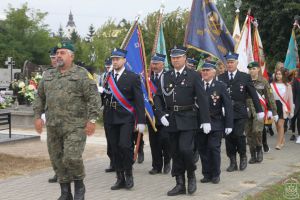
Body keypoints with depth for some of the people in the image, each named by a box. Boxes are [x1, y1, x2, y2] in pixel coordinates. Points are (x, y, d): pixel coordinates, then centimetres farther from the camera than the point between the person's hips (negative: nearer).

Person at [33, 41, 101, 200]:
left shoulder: (81, 74, -4)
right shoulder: (48, 75, 12)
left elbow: (93, 98, -8)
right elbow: (40, 97, 19)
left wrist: (92, 120, -14)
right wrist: (37, 116, 11)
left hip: (75, 126, -5)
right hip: (53, 127, 6)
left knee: (72, 158, -14)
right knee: (57, 159, 8)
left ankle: (79, 186, 12)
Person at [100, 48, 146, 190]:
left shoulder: (133, 77, -3)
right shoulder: (108, 77, 10)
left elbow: (139, 100, -5)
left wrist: (141, 121, -9)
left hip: (126, 117, -5)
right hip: (111, 118, 5)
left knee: (124, 145, -18)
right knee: (115, 149, 7)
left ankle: (128, 173, 3)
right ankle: (120, 179, 16)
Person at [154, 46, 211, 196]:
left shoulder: (193, 76, -1)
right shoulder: (166, 77, 9)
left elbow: (202, 99, -4)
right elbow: (158, 97, 11)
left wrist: (205, 120, -9)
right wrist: (161, 114, -3)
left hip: (188, 119, -4)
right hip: (171, 120, 4)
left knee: (185, 149, -16)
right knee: (175, 153, 7)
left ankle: (191, 175, 10)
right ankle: (180, 184, 17)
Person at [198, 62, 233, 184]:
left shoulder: (220, 86, -1)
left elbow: (228, 106, -1)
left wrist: (229, 124, -6)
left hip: (215, 124, -2)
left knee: (214, 148, -3)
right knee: (203, 149, 5)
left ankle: (215, 174, 10)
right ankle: (206, 174, 16)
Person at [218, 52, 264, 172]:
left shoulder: (245, 77, 5)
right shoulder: (221, 78, 7)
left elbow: (253, 95, 6)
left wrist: (259, 111, 5)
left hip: (240, 113, -2)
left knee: (238, 134, -13)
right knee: (228, 137, 2)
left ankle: (243, 156, 12)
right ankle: (232, 162, 14)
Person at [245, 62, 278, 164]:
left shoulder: (263, 82, 3)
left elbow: (270, 97, 5)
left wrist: (274, 112, 3)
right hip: (247, 110, 3)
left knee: (257, 130, -20)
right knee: (249, 133, 3)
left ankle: (259, 150, 3)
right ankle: (253, 155, 14)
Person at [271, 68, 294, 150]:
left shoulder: (287, 86, 2)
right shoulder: (272, 85, 3)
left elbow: (290, 98, 4)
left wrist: (291, 110, 2)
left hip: (283, 106, -2)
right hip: (274, 105, 2)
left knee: (280, 124, -11)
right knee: (277, 125, 10)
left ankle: (279, 143, -7)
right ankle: (282, 140, 30)